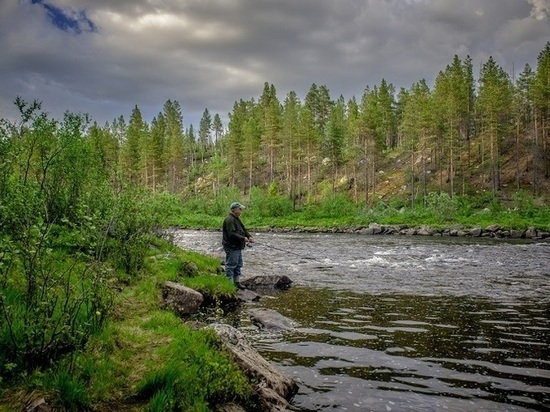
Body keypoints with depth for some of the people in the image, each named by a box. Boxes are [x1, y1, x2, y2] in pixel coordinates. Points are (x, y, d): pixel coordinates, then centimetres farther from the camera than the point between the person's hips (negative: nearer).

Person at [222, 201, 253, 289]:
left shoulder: (237, 219, 15)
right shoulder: (229, 220, -19)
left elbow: (244, 229, 19)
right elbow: (232, 234, -27)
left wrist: (249, 236, 2)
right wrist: (243, 238, -24)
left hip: (237, 247, 11)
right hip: (231, 247, -11)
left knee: (238, 265, 17)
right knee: (231, 265, -5)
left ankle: (237, 282, 26)